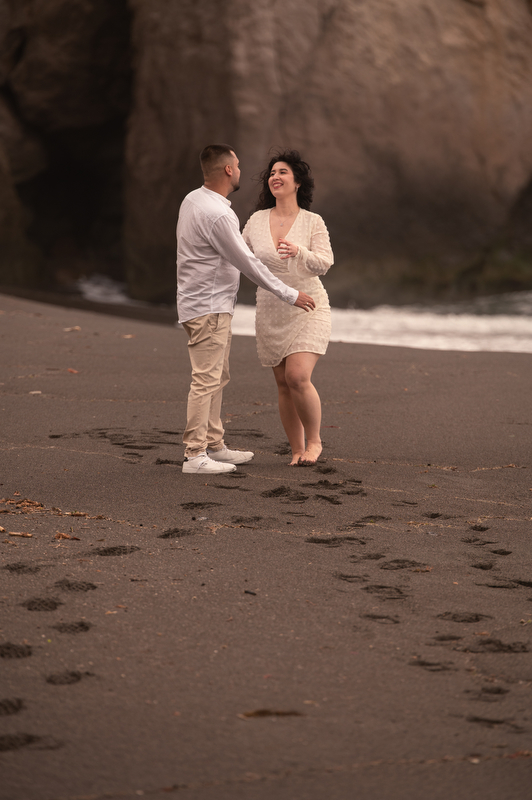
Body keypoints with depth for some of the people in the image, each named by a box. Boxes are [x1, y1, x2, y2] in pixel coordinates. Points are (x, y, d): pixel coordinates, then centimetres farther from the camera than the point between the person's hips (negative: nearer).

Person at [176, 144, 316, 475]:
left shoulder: (194, 200, 9)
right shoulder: (217, 215, -22)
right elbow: (248, 263, -17)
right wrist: (289, 294, -9)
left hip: (215, 304, 10)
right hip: (207, 307, -10)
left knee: (217, 378, 14)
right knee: (206, 380, -9)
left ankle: (215, 446, 20)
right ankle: (195, 455, -8)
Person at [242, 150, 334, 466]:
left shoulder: (313, 222, -6)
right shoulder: (257, 220, 3)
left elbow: (324, 263, -18)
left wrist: (299, 252, -37)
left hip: (307, 309, -4)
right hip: (271, 313, 4)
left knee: (298, 378, -19)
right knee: (284, 385, 5)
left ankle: (314, 440, 2)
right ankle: (297, 450, 17)